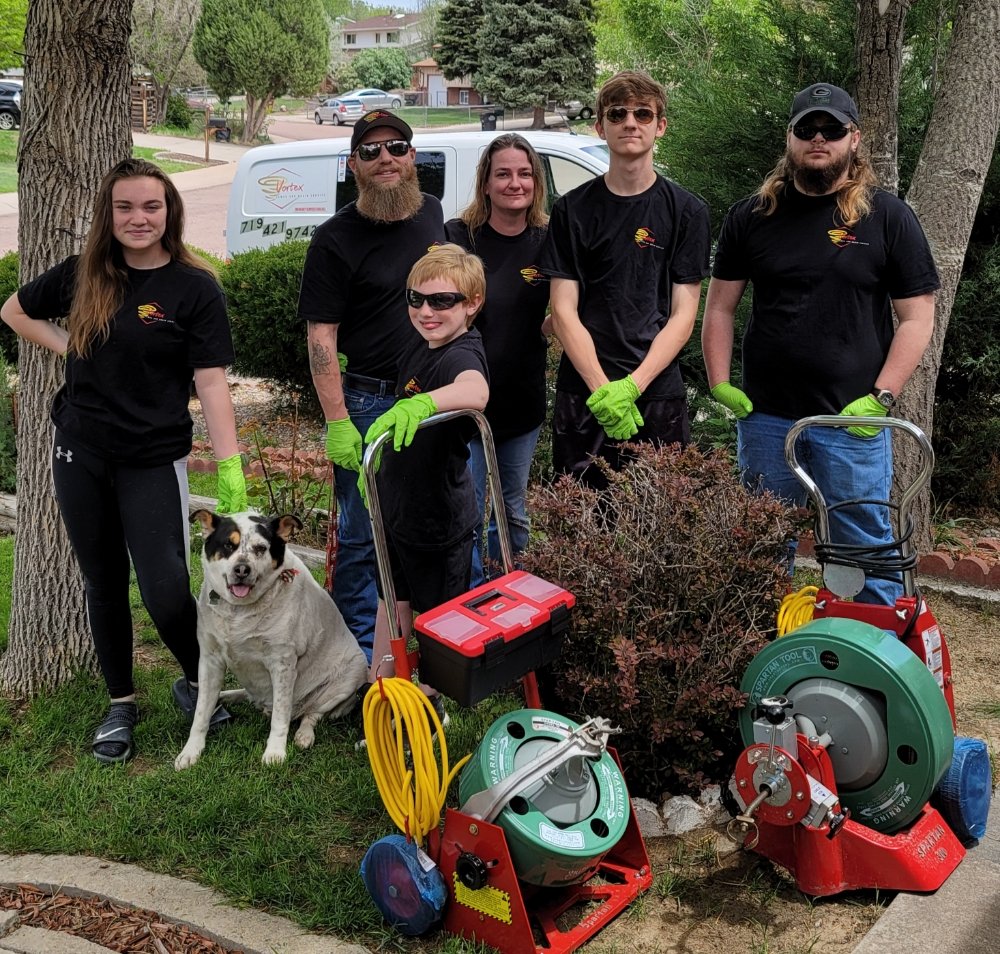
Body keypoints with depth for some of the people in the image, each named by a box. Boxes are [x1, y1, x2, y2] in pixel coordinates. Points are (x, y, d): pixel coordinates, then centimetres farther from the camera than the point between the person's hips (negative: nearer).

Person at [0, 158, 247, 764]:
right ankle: (121, 706, 29)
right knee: (104, 584, 13)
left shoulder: (195, 288, -8)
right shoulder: (82, 276, 3)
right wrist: (68, 349, 5)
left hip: (154, 460, -4)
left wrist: (231, 465, -21)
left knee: (167, 592, -9)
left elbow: (211, 380, -13)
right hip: (81, 456, 4)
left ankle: (198, 683, 20)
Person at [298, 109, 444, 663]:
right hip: (367, 404, -5)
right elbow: (321, 336, -11)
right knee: (363, 534, 3)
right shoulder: (335, 240, -9)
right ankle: (361, 653, 17)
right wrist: (337, 423, -17)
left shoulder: (432, 213, 8)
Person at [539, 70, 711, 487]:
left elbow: (683, 314, -1)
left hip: (658, 395, 0)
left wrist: (631, 386, -14)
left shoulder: (686, 211, 4)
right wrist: (602, 390, -14)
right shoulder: (572, 210, 5)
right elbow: (564, 311, -1)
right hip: (581, 396, 0)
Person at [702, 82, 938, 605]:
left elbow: (916, 319, 0)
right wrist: (720, 386, 0)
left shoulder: (888, 217, 1)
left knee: (866, 552, 2)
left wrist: (880, 398, -10)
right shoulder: (751, 216, 7)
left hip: (854, 421, -2)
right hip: (765, 419, 3)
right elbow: (720, 308, 11)